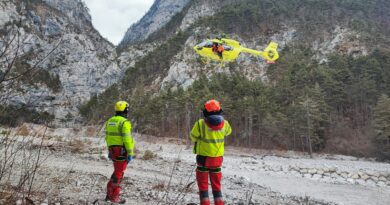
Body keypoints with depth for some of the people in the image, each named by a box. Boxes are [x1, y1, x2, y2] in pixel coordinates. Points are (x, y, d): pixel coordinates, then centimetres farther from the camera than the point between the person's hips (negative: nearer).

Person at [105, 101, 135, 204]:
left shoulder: (110, 121, 10)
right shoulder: (125, 122, -16)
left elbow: (108, 137, 15)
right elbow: (127, 139, -19)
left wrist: (110, 150, 22)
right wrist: (130, 153, -16)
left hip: (113, 150, 8)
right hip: (122, 151, -8)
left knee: (117, 171, 19)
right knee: (119, 173, 0)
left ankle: (109, 193, 20)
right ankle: (114, 196, 7)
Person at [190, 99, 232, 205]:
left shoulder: (200, 124, -18)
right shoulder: (224, 123, -8)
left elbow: (193, 137, -5)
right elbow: (228, 132, 14)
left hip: (203, 157, -3)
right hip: (218, 158, 3)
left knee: (203, 183, 11)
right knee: (216, 183, 17)